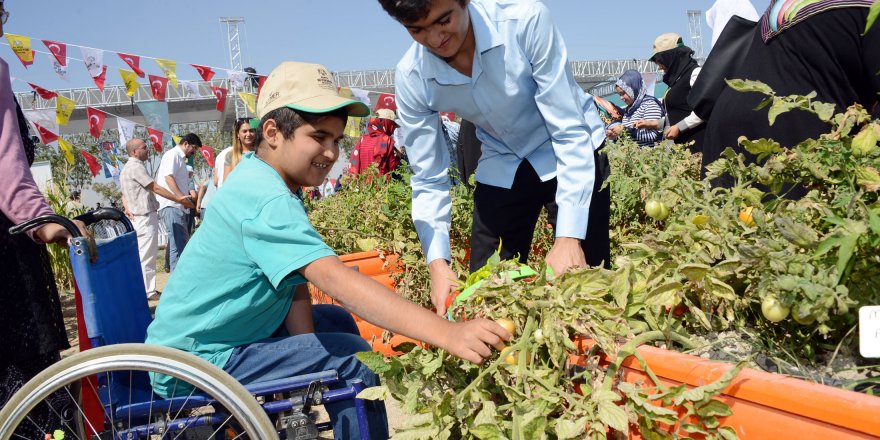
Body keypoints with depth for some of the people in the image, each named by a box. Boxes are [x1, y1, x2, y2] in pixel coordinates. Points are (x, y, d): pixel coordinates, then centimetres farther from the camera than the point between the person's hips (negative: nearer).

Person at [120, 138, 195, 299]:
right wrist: (179, 199, -10)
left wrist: (127, 208, 0)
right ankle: (148, 292, -3)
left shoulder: (128, 168, 18)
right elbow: (156, 188, -15)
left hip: (140, 217, 10)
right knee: (146, 256, -6)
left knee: (144, 255, 13)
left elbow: (124, 194, 17)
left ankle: (148, 289, 19)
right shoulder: (136, 167, -13)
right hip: (145, 218, -10)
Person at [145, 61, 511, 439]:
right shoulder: (265, 199, -27)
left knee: (338, 322, 17)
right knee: (349, 357, -16)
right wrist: (445, 333, -48)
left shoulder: (260, 179, 6)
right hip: (195, 364, -10)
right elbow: (332, 277, -41)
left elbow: (296, 281, 3)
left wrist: (307, 349, -11)